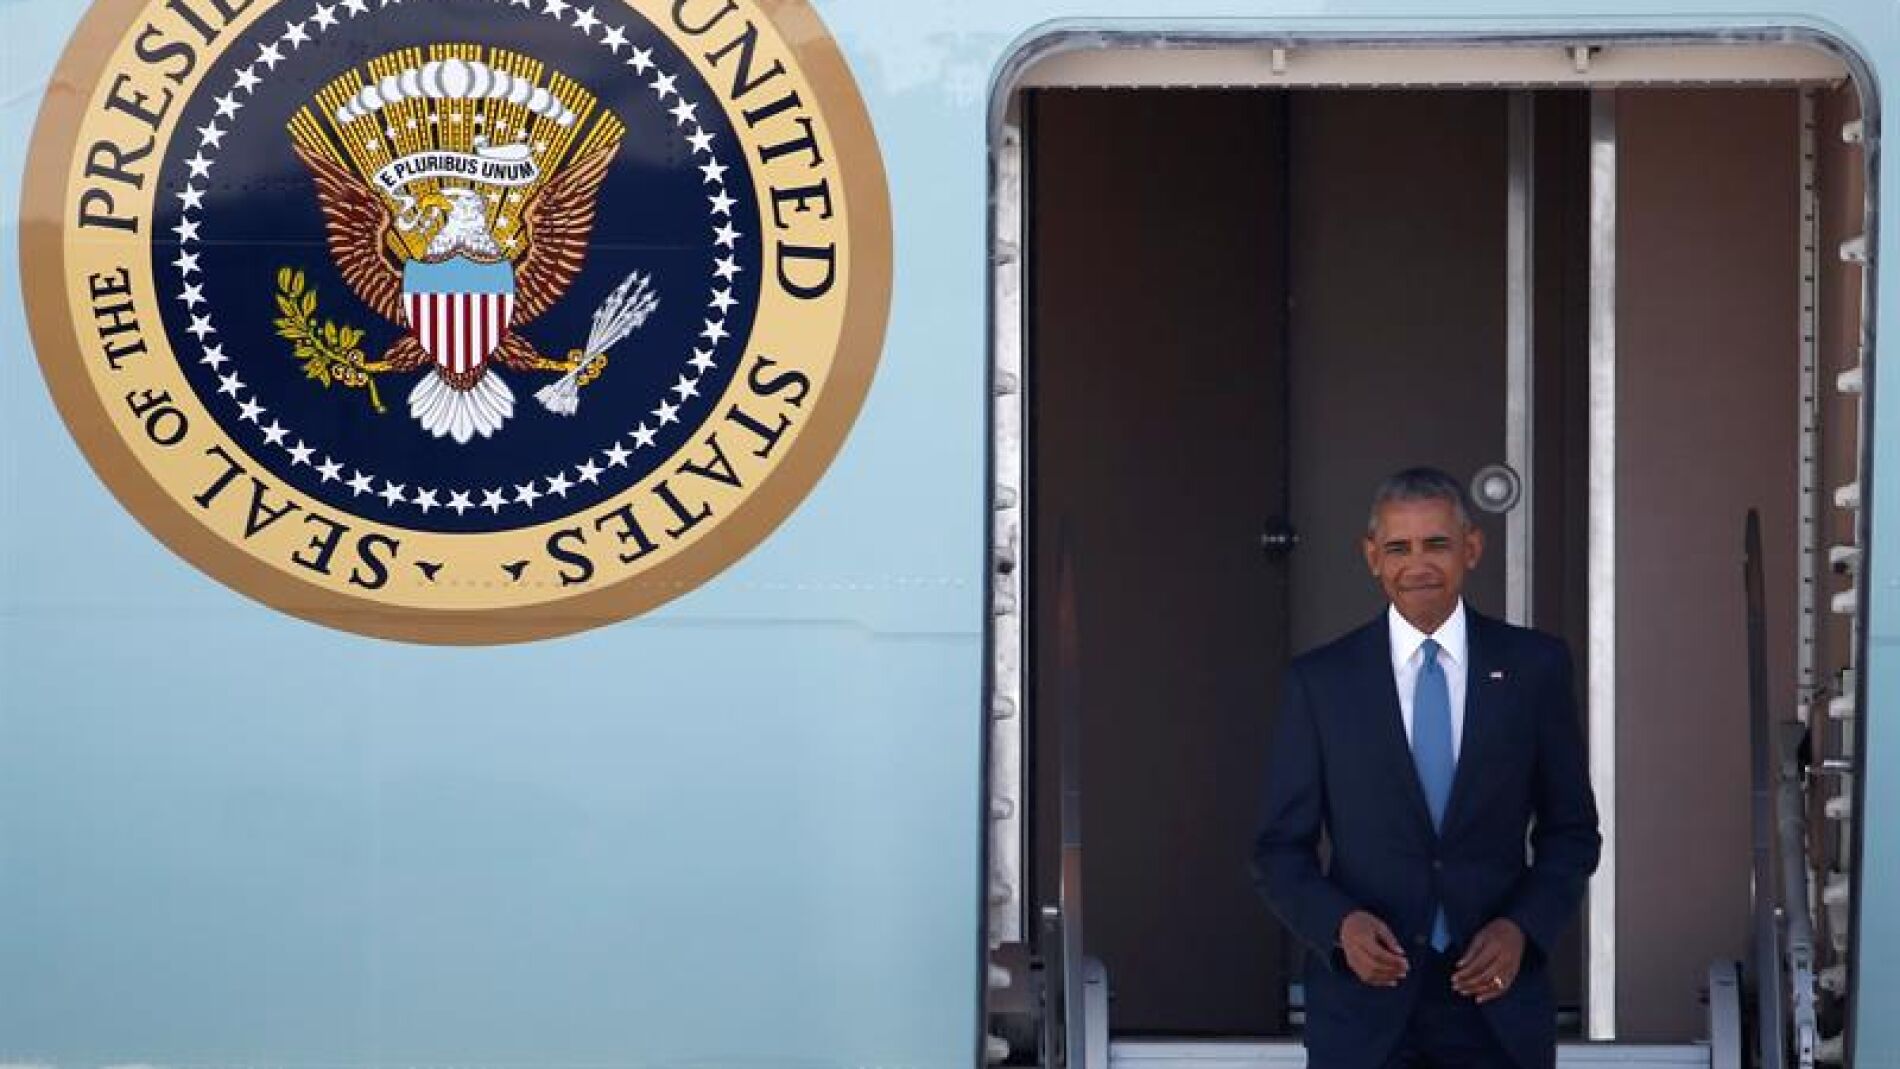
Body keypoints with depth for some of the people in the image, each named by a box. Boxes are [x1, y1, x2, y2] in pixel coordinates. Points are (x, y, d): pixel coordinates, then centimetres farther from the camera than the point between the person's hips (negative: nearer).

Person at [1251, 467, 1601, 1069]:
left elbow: (1572, 832, 10)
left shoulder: (1534, 667, 5)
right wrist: (1339, 924, -13)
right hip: (1363, 1005, -1)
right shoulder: (1320, 682, 3)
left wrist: (1522, 927, -7)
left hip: (1495, 991, 1)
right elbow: (1281, 849, 5)